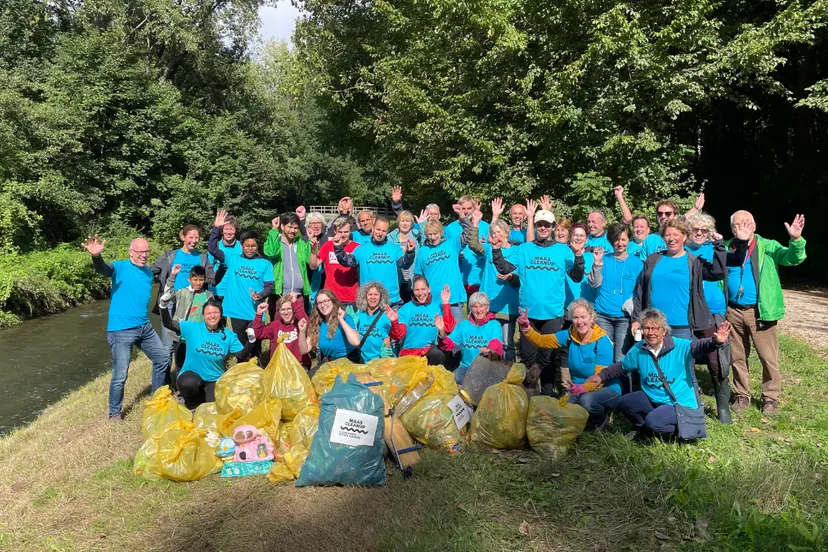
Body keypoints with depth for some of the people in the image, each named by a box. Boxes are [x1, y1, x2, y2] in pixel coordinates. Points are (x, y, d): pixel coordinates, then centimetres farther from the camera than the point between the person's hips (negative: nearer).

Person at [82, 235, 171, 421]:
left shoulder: (148, 272, 11)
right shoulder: (120, 267, -10)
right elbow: (103, 269, -33)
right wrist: (96, 257, -53)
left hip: (144, 327, 7)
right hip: (121, 330, -7)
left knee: (163, 357, 15)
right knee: (120, 375, -3)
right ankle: (115, 412, 18)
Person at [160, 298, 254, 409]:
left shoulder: (229, 335, -3)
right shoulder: (192, 328, -8)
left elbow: (243, 355, -5)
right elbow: (168, 324, -12)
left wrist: (250, 340, -24)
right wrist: (164, 305, -29)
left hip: (215, 380, 1)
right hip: (192, 374, -1)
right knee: (189, 383, -37)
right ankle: (193, 403, 2)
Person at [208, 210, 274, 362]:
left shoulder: (265, 264, 1)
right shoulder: (233, 259, 6)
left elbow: (269, 286, -1)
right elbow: (212, 248, 0)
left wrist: (260, 295, -21)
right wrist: (216, 228, -7)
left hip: (255, 313, -1)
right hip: (237, 311, 2)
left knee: (255, 347, 2)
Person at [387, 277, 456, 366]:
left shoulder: (438, 307, 6)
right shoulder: (405, 309, 7)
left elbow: (449, 328, -8)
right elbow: (398, 335, 1)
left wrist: (445, 304, -9)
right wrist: (394, 322, -18)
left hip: (431, 349, 1)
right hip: (409, 351, 0)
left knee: (438, 355, -31)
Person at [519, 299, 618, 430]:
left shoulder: (602, 342, -21)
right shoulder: (570, 335, -6)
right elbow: (542, 341, -7)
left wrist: (582, 388, -45)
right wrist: (526, 328, -26)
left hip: (607, 389, -5)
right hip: (580, 389, 5)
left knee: (587, 400, -37)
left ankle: (600, 420, -1)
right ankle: (588, 414, 11)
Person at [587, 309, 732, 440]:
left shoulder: (680, 346, -17)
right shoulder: (638, 350, -1)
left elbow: (699, 346, -36)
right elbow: (621, 367, 14)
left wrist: (716, 341, -58)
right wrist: (601, 376, 3)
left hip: (679, 403, -6)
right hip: (651, 400, 6)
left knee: (652, 422, -29)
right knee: (624, 403, -14)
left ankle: (680, 430, 6)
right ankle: (647, 429, 14)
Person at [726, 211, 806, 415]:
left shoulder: (767, 247, -3)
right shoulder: (727, 249, 7)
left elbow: (792, 258, -17)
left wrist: (796, 240, -35)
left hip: (760, 312, -3)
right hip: (733, 312, 3)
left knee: (768, 357, 4)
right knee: (737, 357, 12)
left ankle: (770, 398, 19)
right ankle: (742, 395, 26)